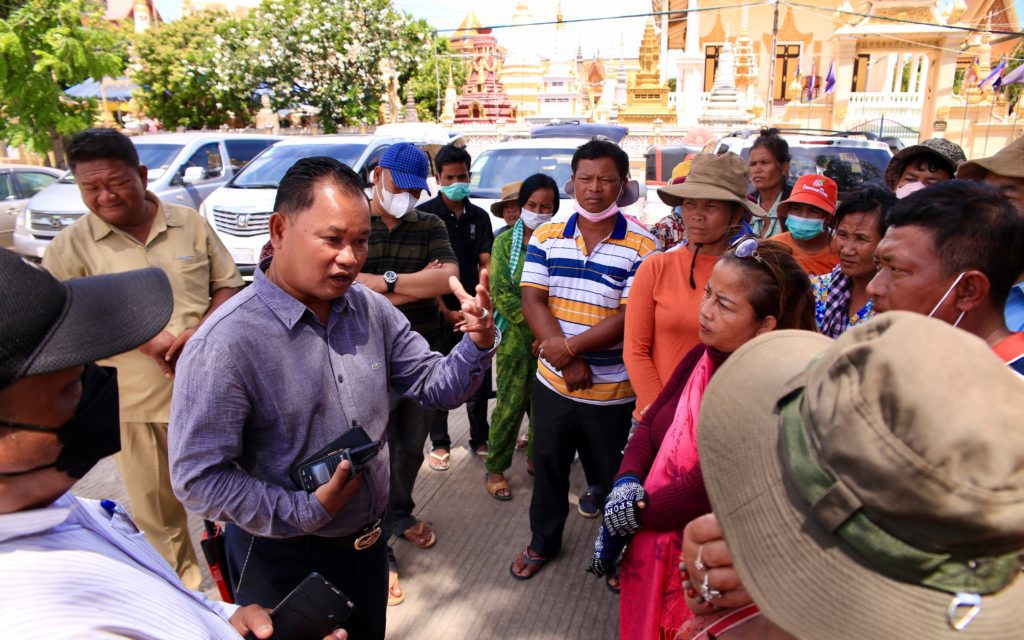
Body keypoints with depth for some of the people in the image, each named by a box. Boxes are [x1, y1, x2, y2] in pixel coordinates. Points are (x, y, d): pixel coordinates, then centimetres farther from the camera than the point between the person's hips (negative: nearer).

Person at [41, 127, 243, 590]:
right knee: (155, 505, 14)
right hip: (133, 400, -1)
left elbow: (229, 284, 2)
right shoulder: (71, 246, -4)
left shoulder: (190, 223, 0)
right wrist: (146, 340, -22)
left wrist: (198, 332, -16)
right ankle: (179, 580, 37)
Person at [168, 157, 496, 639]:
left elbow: (436, 387, -2)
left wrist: (477, 344, -22)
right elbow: (198, 478, -22)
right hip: (283, 561, -5)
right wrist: (306, 511, -24)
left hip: (369, 541, 6)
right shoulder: (224, 344, -25)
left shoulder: (372, 310, -6)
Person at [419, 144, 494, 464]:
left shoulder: (479, 217, 8)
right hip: (438, 312, -3)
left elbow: (485, 264, 3)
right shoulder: (424, 215, -5)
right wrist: (445, 311, -14)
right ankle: (440, 443, 23)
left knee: (479, 378, 10)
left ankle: (480, 438, 27)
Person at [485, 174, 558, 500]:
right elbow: (502, 295, -6)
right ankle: (495, 469, 17)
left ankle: (536, 458, 32)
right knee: (511, 405, 1)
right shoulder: (505, 242, 0)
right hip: (515, 337, -2)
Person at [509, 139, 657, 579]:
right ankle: (544, 542, 44)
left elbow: (630, 317, -16)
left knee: (613, 477, 13)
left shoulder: (641, 246, -9)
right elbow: (532, 300, -6)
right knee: (548, 466, 20)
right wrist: (566, 360, -17)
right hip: (552, 382, 3)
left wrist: (570, 346, -22)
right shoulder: (546, 237, 2)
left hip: (613, 391, -3)